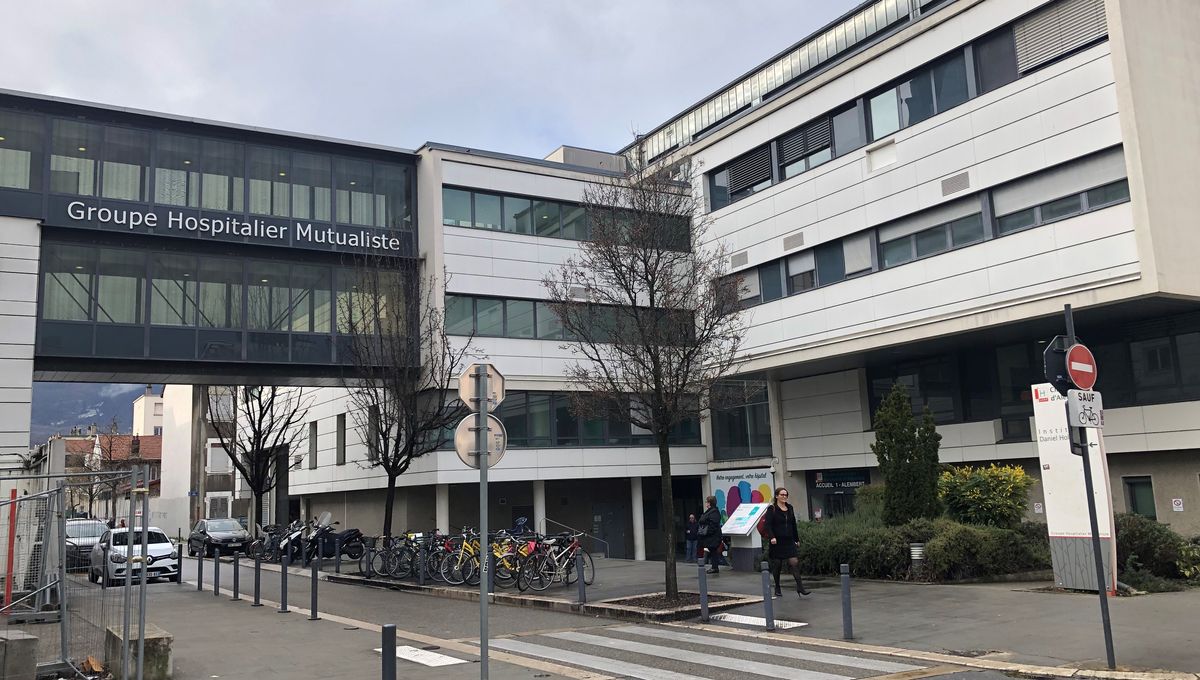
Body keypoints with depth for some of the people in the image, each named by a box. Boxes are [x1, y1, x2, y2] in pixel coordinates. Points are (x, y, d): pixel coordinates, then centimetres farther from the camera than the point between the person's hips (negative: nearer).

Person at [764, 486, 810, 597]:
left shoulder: (790, 508, 13)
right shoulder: (772, 509, -4)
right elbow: (768, 525, -12)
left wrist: (797, 538, 20)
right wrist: (772, 537, -26)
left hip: (789, 541, 4)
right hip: (776, 542, -4)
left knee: (794, 562, -9)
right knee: (777, 565, 4)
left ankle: (800, 587, -9)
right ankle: (777, 588, 18)